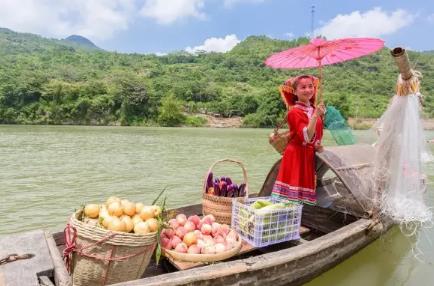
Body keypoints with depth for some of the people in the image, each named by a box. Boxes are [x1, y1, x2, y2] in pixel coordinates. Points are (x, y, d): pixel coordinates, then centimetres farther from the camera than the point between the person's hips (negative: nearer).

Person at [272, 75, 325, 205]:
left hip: (309, 156, 7)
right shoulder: (294, 112, -11)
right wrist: (315, 116, -32)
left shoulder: (315, 110, 12)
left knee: (303, 198, 9)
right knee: (291, 197, -8)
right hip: (296, 156, -7)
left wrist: (318, 144, 6)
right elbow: (306, 137, -24)